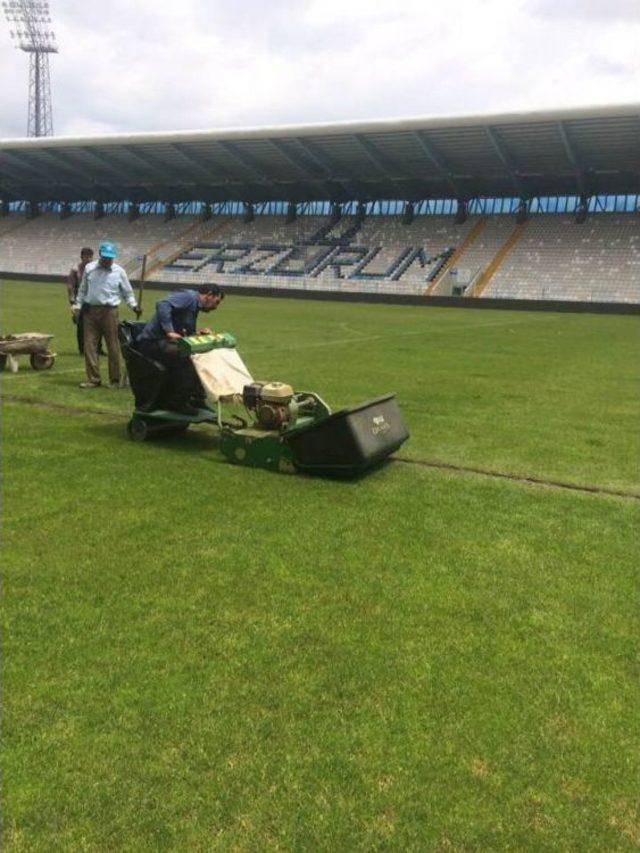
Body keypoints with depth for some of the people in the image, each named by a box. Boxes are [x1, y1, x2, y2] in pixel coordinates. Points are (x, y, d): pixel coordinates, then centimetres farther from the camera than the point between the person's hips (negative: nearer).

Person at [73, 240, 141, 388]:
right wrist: (77, 307, 10)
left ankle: (115, 380, 10)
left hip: (109, 311, -2)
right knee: (89, 345, 1)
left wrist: (134, 306, -5)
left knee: (112, 347, 0)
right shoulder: (89, 268, 8)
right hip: (90, 311, 3)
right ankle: (93, 379, 8)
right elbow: (82, 290, 16)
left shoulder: (119, 271, 3)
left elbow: (127, 292, 9)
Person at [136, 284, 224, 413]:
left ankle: (197, 398, 8)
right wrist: (170, 332, -33)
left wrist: (198, 334, 2)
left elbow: (186, 334, 21)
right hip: (151, 342, -11)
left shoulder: (195, 307, 20)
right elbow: (163, 304, -29)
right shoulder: (189, 297, -12)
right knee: (184, 356, -32)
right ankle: (179, 402, -21)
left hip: (166, 343, 11)